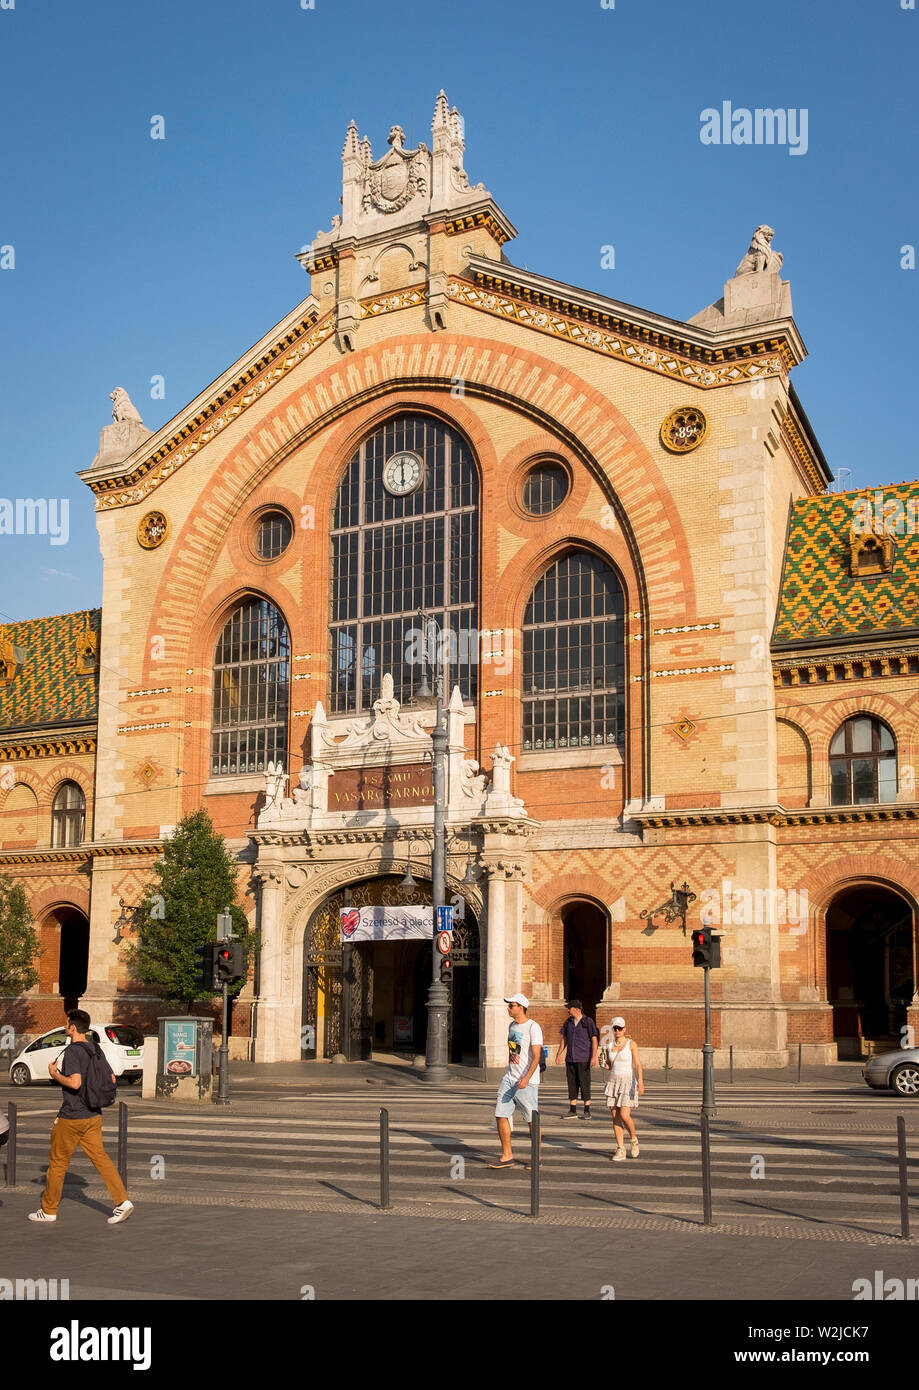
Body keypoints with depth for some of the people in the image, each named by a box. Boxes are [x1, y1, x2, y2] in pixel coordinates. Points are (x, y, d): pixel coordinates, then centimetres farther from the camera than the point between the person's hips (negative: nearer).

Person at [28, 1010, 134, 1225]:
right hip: (93, 1115, 7)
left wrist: (55, 1074, -12)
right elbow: (111, 1079, 12)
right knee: (99, 1157, 5)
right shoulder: (95, 1049, 8)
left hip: (71, 1117, -7)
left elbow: (75, 1083, -27)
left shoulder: (72, 1050, -16)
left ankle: (48, 1210, 19)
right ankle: (122, 1201, -7)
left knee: (58, 1162, 7)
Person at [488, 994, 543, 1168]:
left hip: (527, 1082, -8)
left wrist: (526, 1078, -30)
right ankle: (507, 1156, 8)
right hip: (509, 1078, 8)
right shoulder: (511, 1025, 13)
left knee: (532, 1120, 1)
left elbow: (536, 1056, -20)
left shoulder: (533, 1027, -13)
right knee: (501, 1115, 1)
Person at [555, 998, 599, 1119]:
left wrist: (594, 1056, -15)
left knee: (584, 1084, -4)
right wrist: (559, 1054, 13)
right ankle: (572, 1111, 12)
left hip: (583, 1059, -5)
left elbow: (594, 1039, -7)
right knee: (572, 1084, 7)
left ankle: (587, 1111, 4)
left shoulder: (588, 1022, -5)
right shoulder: (568, 1022, 11)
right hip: (570, 1059, 5)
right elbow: (564, 1039, 18)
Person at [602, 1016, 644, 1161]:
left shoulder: (631, 1044, -5)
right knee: (615, 1118, 0)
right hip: (613, 1082, 5)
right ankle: (620, 1150, 7)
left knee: (624, 1116, -14)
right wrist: (603, 1063, -4)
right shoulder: (609, 1046, 8)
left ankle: (634, 1139, 13)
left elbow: (638, 1064, -13)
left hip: (629, 1083, -5)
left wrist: (640, 1082, -26)